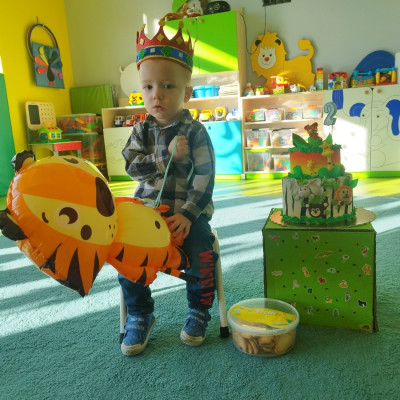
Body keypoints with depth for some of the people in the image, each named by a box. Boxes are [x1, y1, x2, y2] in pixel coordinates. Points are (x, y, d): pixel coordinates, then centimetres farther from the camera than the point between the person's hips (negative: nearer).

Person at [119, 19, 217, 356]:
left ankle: (199, 313, 7)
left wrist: (188, 214, -19)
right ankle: (140, 315, 8)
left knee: (202, 255, -22)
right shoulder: (141, 131, 4)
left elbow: (204, 177, -10)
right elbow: (132, 167, -7)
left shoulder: (195, 132, -6)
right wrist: (168, 155, -20)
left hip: (189, 210, -3)